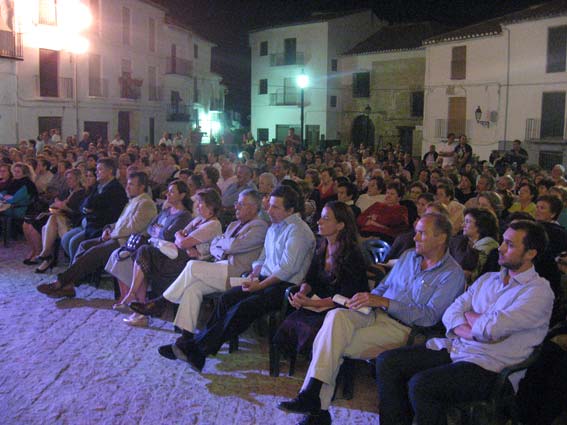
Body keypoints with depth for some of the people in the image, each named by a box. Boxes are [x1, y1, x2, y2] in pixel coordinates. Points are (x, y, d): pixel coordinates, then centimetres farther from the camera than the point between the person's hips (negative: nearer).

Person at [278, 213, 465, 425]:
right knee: (337, 316, -26)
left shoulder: (452, 274, -3)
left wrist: (383, 302, -17)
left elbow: (429, 316, -12)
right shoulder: (408, 256, 19)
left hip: (402, 328, -6)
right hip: (375, 314, 6)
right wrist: (367, 298, 0)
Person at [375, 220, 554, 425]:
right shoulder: (487, 279, 18)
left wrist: (468, 315, 2)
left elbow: (491, 327, -18)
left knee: (421, 385, -30)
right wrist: (469, 331, -12)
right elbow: (450, 314, 8)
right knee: (386, 362, -8)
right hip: (453, 347, 7)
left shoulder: (539, 291, -6)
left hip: (489, 365, -7)